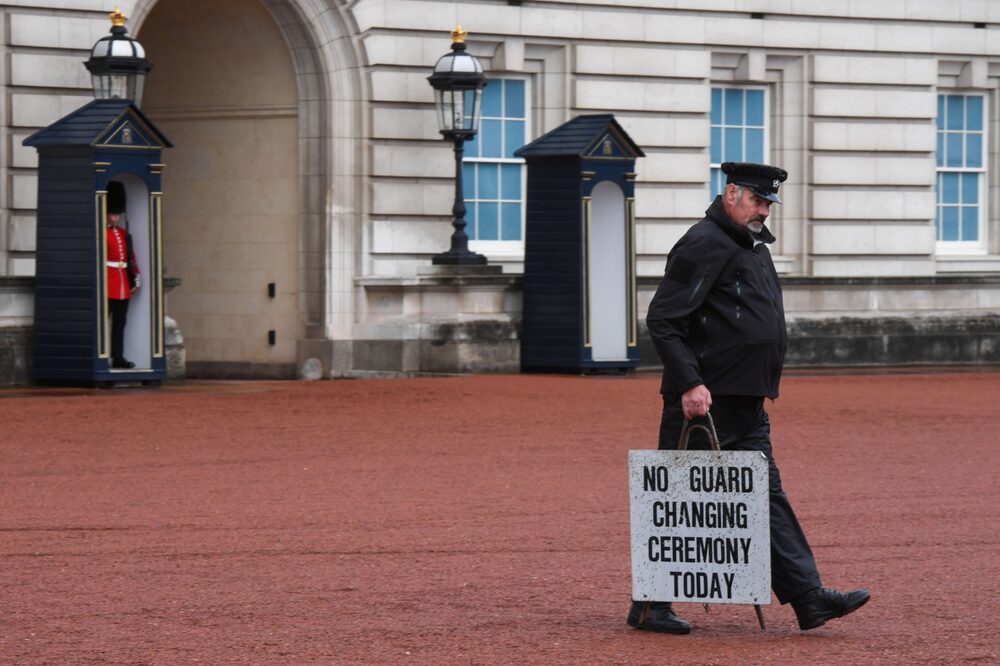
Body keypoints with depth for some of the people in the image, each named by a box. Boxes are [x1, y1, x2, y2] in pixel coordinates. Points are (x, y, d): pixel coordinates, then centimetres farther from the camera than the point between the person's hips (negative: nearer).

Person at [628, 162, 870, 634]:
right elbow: (662, 321, -18)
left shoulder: (754, 248, 18)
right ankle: (649, 607, 7)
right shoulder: (703, 245, -12)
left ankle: (809, 599, 1)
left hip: (746, 405, 9)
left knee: (766, 497, 5)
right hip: (703, 401, -9)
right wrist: (689, 383, -24)